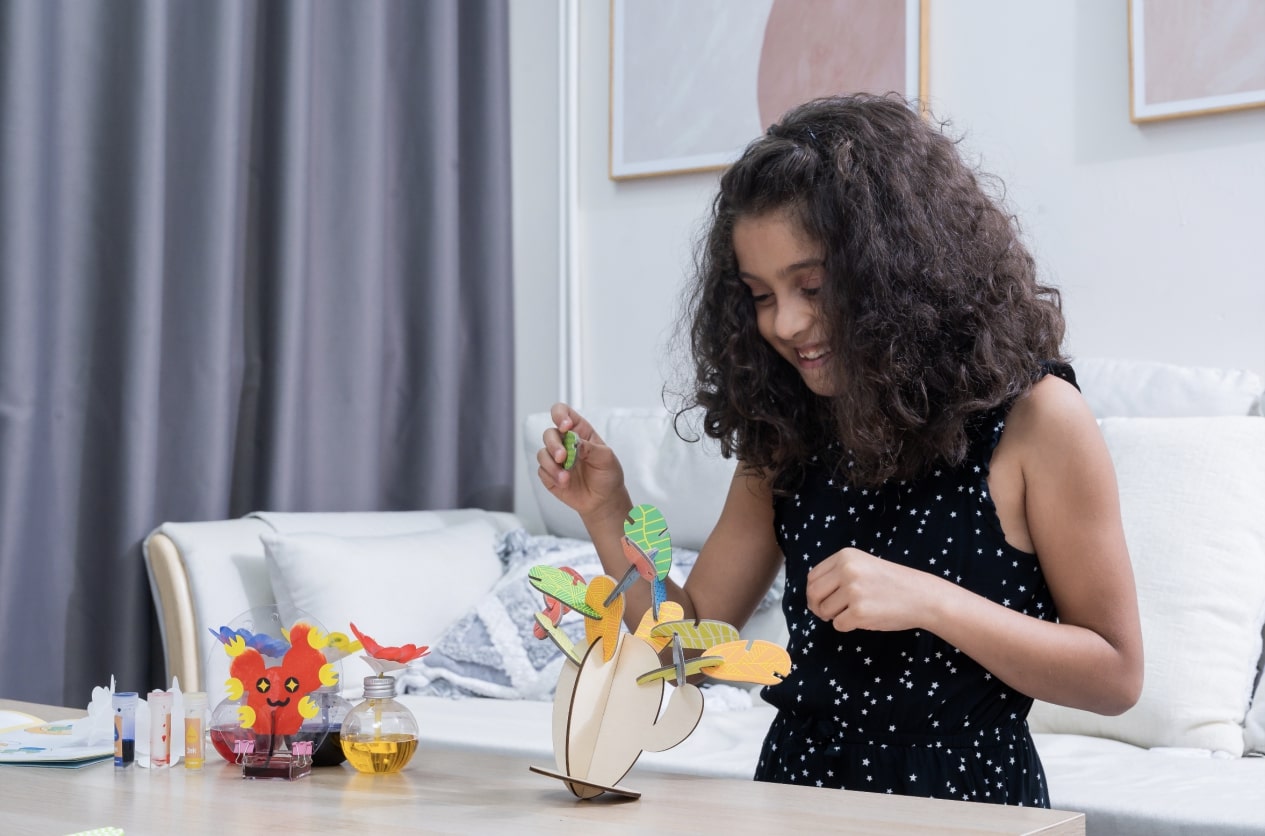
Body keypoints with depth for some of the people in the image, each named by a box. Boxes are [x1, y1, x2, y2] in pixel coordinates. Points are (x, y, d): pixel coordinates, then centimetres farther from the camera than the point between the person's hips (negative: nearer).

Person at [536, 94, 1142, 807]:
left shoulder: (1034, 416, -7)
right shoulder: (786, 435, 9)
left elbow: (1116, 675, -6)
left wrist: (930, 601, -18)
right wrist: (607, 512, -2)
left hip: (966, 800, -4)